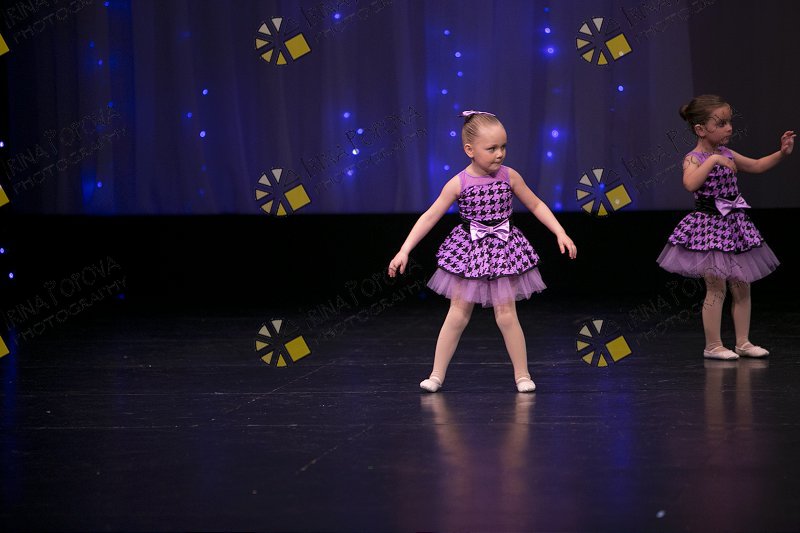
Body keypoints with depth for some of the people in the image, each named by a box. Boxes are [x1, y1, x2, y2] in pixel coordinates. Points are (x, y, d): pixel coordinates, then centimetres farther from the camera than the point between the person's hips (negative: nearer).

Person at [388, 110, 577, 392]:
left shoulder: (509, 176, -6)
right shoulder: (458, 184, -11)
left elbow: (535, 205, 6)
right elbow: (429, 217, -7)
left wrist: (560, 233, -1)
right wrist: (404, 251, -12)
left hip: (503, 250, 0)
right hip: (469, 250, 0)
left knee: (506, 314, -1)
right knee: (458, 314, 3)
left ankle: (522, 374, 10)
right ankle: (437, 374, 10)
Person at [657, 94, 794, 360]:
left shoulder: (727, 155, 9)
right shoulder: (694, 159, -13)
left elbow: (757, 166, 21)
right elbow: (691, 184, -34)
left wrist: (781, 153, 8)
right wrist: (712, 160, -34)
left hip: (734, 224, 8)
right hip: (709, 226, -8)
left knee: (742, 287, 10)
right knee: (716, 288, -5)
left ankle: (743, 342, 18)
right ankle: (713, 345, 4)